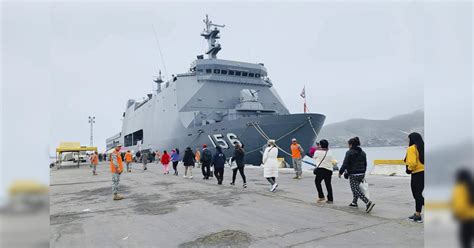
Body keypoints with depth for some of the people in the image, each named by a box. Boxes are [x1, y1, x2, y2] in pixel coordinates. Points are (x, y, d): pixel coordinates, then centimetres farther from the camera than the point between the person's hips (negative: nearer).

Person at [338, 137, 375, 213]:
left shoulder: (349, 153, -12)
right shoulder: (363, 153, 10)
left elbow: (345, 164, -14)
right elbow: (365, 164, 15)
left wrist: (340, 172, -3)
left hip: (353, 175, -8)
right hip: (361, 174, 8)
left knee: (356, 190, -8)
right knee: (356, 188, 24)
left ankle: (368, 202, -23)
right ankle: (354, 202, 34)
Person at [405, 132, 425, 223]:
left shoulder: (411, 149, -12)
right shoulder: (422, 148, 11)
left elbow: (412, 163, -21)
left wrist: (409, 169, -5)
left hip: (417, 174, -8)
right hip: (423, 172, 8)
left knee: (418, 195, 0)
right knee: (418, 194, 15)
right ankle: (417, 215, 19)